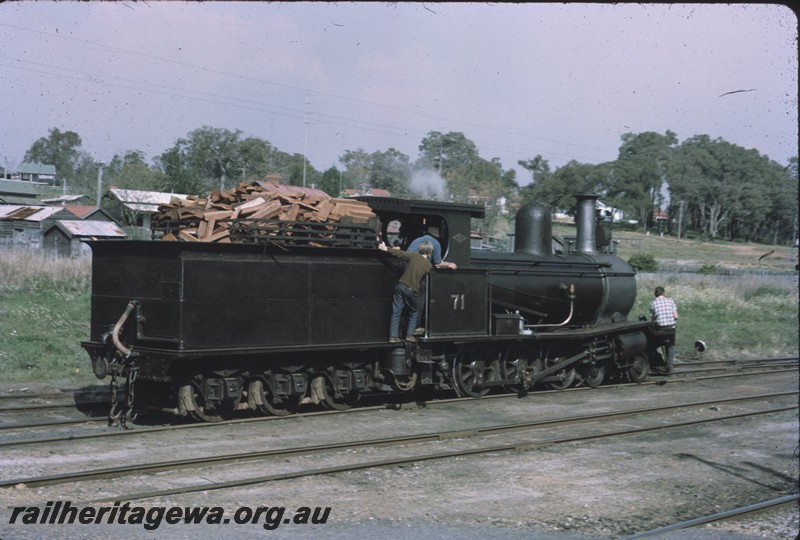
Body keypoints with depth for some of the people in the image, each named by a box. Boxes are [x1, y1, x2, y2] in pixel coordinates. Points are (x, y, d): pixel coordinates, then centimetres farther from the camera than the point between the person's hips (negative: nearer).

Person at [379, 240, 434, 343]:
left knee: (396, 312, 5)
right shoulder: (429, 266, -3)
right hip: (413, 290, -2)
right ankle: (409, 335, 13)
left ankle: (393, 336, 1)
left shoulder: (413, 256, -1)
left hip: (401, 285, 2)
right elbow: (422, 278, 8)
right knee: (414, 313, 20)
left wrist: (386, 249, 6)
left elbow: (399, 253, -3)